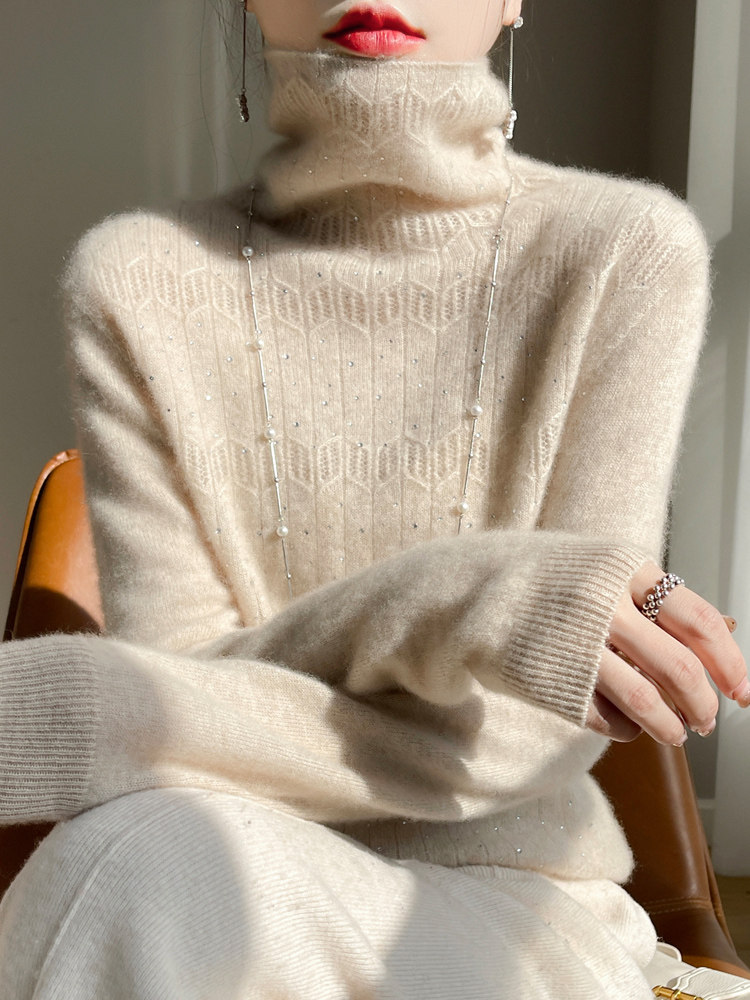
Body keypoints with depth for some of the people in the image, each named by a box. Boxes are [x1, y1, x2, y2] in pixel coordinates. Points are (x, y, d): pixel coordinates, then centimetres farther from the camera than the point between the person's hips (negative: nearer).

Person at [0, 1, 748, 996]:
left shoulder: (625, 253, -9)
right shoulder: (138, 283, -5)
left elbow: (536, 737, -15)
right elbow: (178, 685, -10)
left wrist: (90, 715, -27)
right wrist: (446, 607, -31)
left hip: (510, 898, -1)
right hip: (219, 916, 2)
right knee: (146, 859, -32)